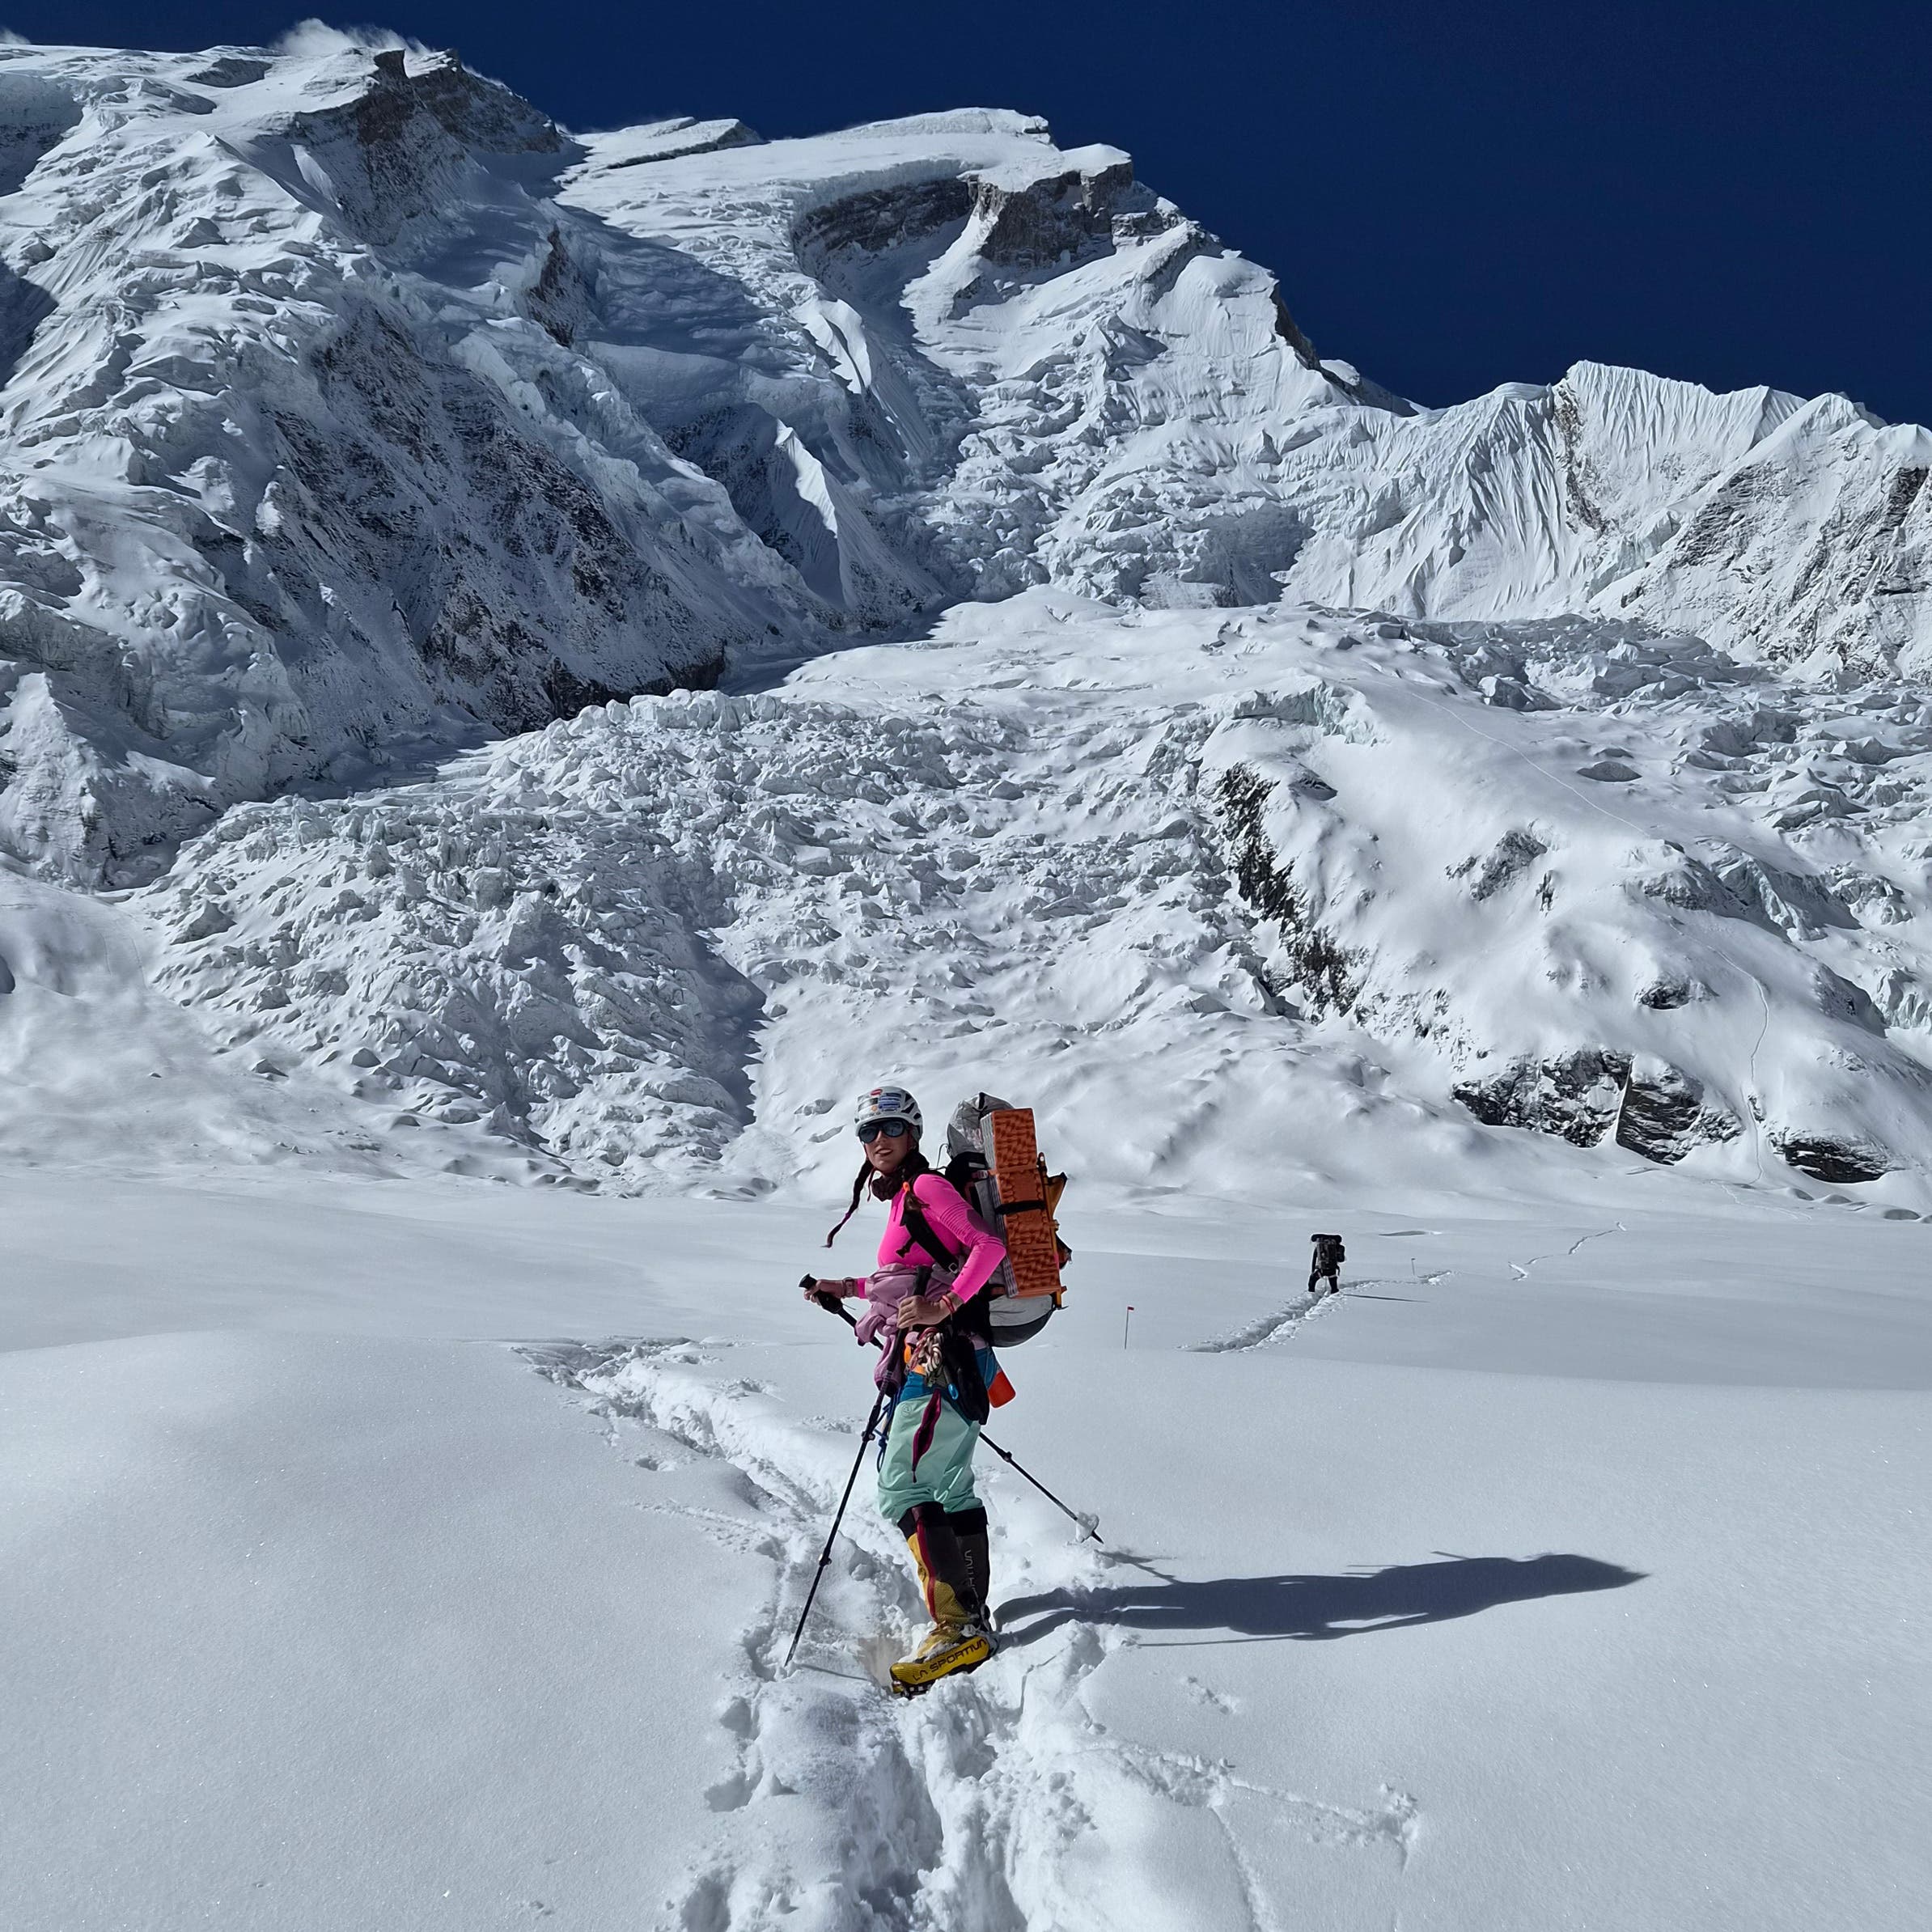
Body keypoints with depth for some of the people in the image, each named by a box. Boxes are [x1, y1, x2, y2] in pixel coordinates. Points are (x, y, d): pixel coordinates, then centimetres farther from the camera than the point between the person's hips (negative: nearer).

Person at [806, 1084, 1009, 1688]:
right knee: (950, 1490, 13)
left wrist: (942, 1305, -25)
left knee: (902, 1491, -11)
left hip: (941, 1359, -10)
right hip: (939, 1362, 10)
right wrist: (848, 1288, 24)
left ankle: (958, 1627, -9)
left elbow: (989, 1247, -18)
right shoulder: (903, 1198, 19)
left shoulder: (926, 1186, -7)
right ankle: (972, 1617, 21)